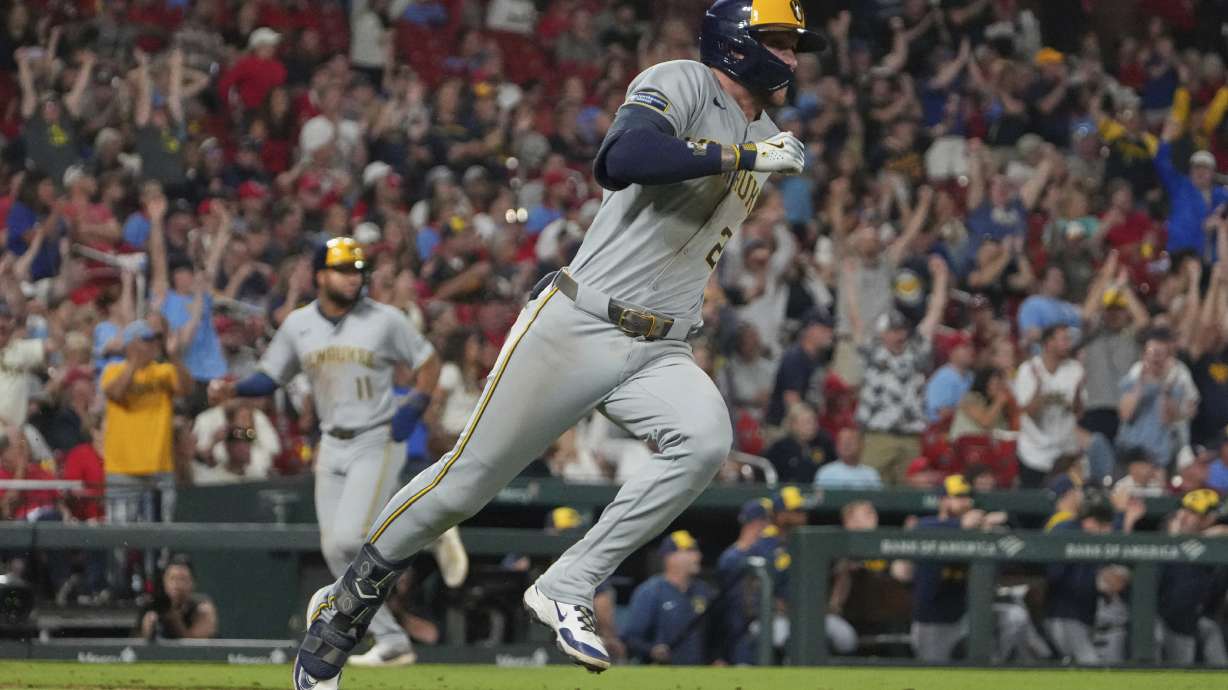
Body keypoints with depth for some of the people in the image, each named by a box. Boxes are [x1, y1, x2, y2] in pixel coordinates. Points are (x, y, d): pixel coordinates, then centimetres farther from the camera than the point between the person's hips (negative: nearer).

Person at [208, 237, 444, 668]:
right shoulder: (298, 325, 5)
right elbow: (271, 377, 10)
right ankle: (392, 641, 6)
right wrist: (233, 389, -9)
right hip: (332, 446, 5)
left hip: (377, 442, -5)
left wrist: (413, 409, -12)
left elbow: (428, 362, 2)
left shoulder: (385, 320, -6)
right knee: (336, 552, 1)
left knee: (348, 539, -22)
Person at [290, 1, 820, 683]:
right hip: (577, 327, -6)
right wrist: (742, 157, -29)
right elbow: (620, 160, -30)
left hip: (660, 352, 6)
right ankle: (347, 599, 16)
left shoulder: (762, 138, 15)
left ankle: (567, 589, -16)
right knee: (471, 476, -4)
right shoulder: (680, 84, -9)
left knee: (705, 440, -25)